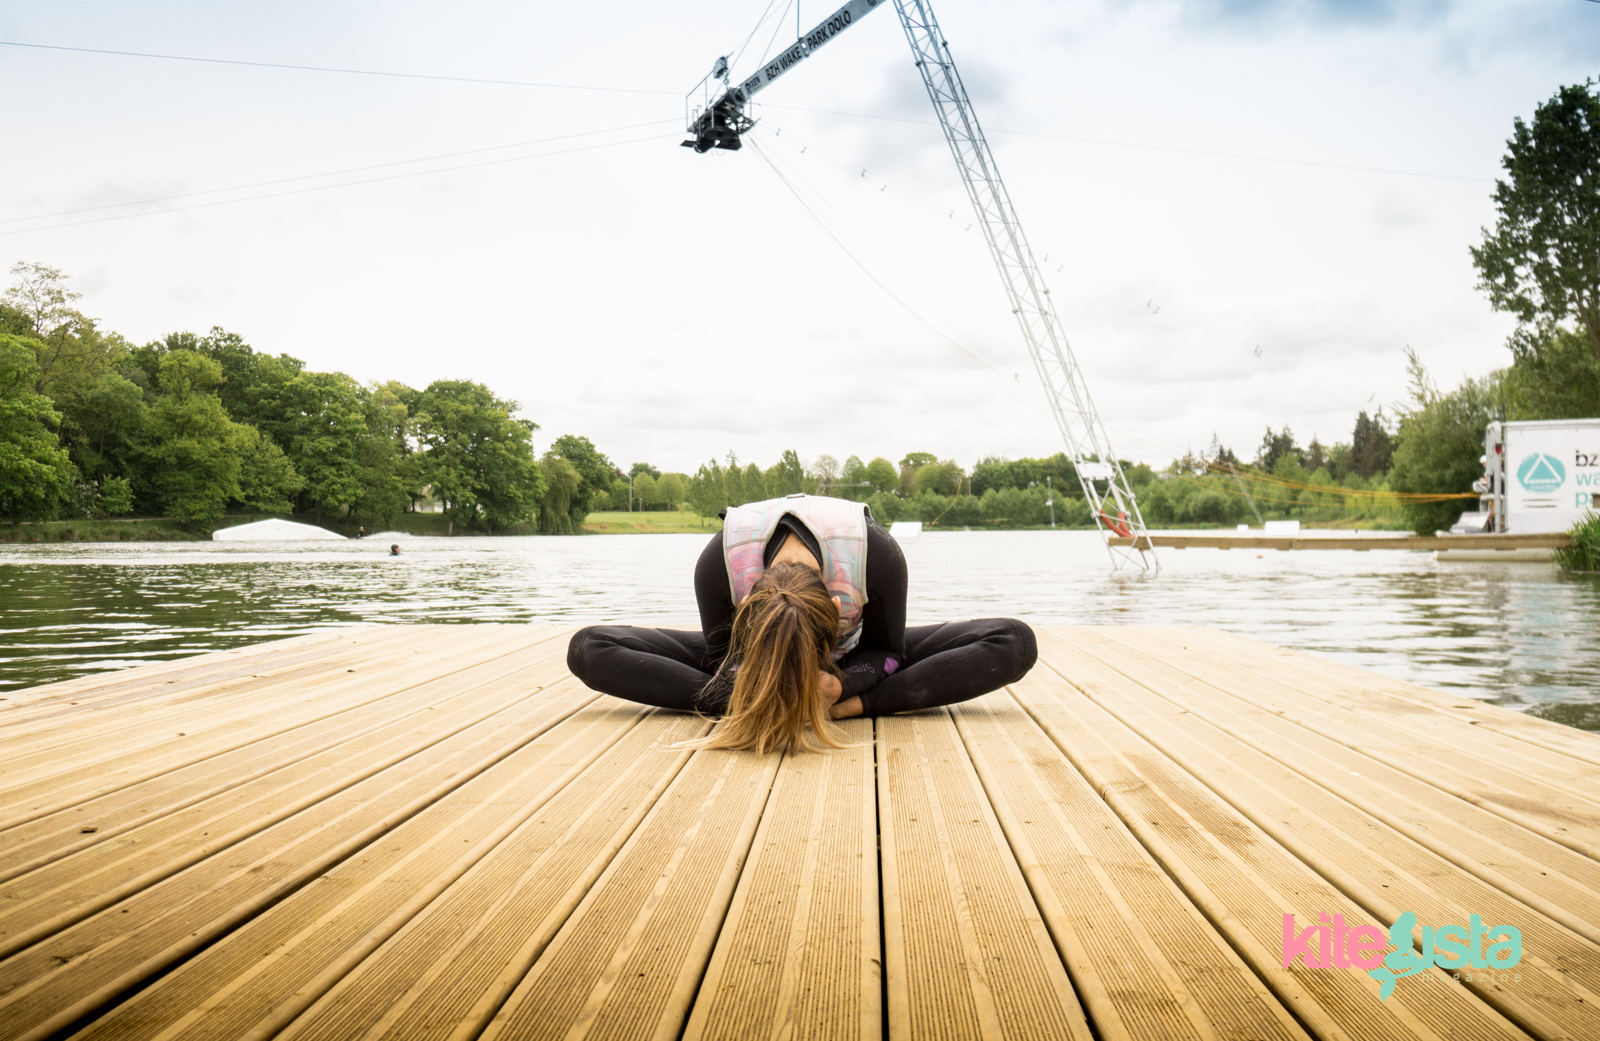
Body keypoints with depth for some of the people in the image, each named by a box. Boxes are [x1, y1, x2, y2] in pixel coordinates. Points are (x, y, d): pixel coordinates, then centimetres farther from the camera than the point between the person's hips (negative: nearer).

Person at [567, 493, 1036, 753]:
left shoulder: (879, 555, -39)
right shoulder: (718, 562, -37)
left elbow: (887, 651, -18)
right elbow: (719, 658, -17)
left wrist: (842, 688, -39)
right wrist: (743, 694, -40)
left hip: (851, 662, 0)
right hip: (751, 658, 0)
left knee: (1015, 644, -26)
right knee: (588, 649, -23)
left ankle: (848, 708, -25)